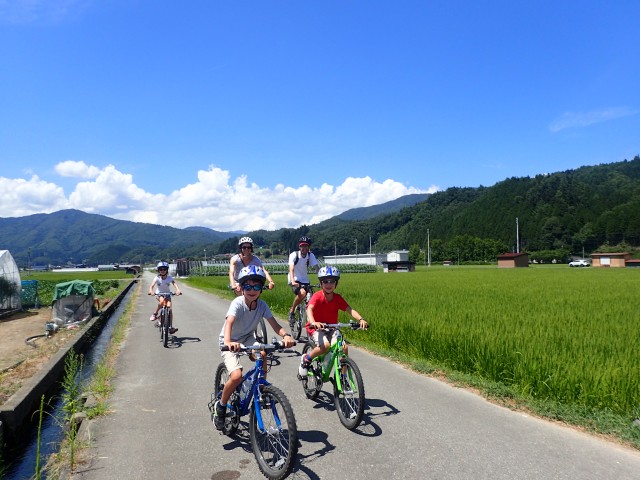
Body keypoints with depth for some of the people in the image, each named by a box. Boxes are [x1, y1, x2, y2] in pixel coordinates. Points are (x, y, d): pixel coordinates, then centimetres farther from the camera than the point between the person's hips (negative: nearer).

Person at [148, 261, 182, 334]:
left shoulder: (170, 278, -16)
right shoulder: (157, 278, -17)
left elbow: (175, 284, -30)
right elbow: (152, 285, -29)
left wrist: (178, 290, -50)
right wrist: (151, 291, -52)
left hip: (167, 294, 1)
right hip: (159, 294, -1)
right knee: (162, 301, -36)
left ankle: (171, 328, -8)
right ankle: (155, 314, -12)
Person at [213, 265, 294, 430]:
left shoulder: (262, 305, -13)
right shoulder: (238, 303, -26)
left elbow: (275, 325, -20)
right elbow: (229, 323, -43)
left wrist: (286, 335, -42)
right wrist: (228, 342, -63)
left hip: (247, 339, 4)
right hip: (230, 343, -4)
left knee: (262, 355, -27)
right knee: (237, 376, -24)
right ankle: (220, 406, 4)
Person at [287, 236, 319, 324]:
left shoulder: (311, 256, -6)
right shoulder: (294, 255, -16)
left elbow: (317, 268, -17)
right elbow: (291, 269, -28)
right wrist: (293, 281, -45)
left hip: (305, 281, 4)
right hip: (294, 280, -4)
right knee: (302, 293, -32)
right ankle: (292, 311, -10)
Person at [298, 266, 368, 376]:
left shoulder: (338, 298, -3)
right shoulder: (317, 296, -16)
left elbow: (349, 310, -12)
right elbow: (309, 309, -32)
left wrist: (361, 319, -31)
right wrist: (313, 322, -52)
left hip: (331, 328, 4)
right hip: (316, 328, -4)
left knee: (344, 347, -17)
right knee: (325, 345, -32)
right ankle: (305, 359, -4)